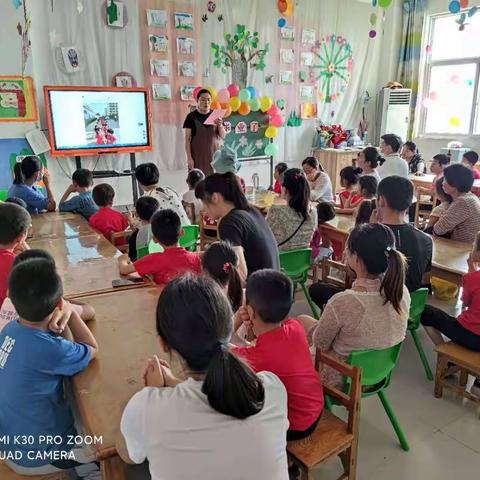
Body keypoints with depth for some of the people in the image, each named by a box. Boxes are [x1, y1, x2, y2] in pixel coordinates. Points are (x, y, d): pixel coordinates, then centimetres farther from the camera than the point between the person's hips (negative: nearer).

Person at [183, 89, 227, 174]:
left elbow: (223, 136, 6)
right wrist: (189, 157, -10)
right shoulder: (191, 116, -2)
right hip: (197, 156, -2)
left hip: (214, 155, 3)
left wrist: (220, 125, -14)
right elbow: (187, 139, -3)